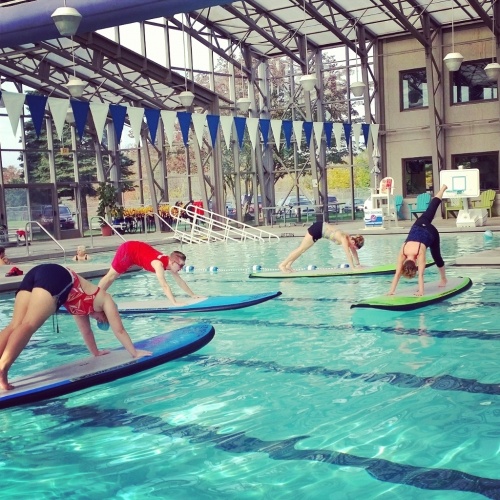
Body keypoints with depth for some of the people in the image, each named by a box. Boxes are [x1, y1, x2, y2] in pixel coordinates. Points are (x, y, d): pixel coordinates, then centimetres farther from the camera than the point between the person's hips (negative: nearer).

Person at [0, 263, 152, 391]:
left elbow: (86, 331, 51)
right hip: (55, 279, -7)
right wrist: (135, 353, 36)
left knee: (15, 326, -6)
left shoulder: (82, 305, 40)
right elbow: (119, 330, 26)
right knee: (28, 326, -20)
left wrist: (96, 352, 63)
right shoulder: (105, 300, 24)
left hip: (38, 273, 7)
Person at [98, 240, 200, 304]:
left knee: (112, 277, 18)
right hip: (127, 250, -8)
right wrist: (175, 303, -48)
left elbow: (180, 281, -4)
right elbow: (164, 285, -43)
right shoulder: (159, 264, -36)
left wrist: (193, 295, -6)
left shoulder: (171, 263, -12)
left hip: (136, 249, 8)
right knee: (111, 276, 4)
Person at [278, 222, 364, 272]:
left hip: (321, 227, 8)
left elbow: (354, 252, 8)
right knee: (302, 249, -2)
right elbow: (348, 254, -29)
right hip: (317, 228, -8)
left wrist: (358, 264, 8)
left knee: (302, 249, 13)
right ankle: (283, 265, 5)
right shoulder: (344, 239, -25)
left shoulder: (349, 238, -2)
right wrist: (353, 268, -27)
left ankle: (288, 265, 20)